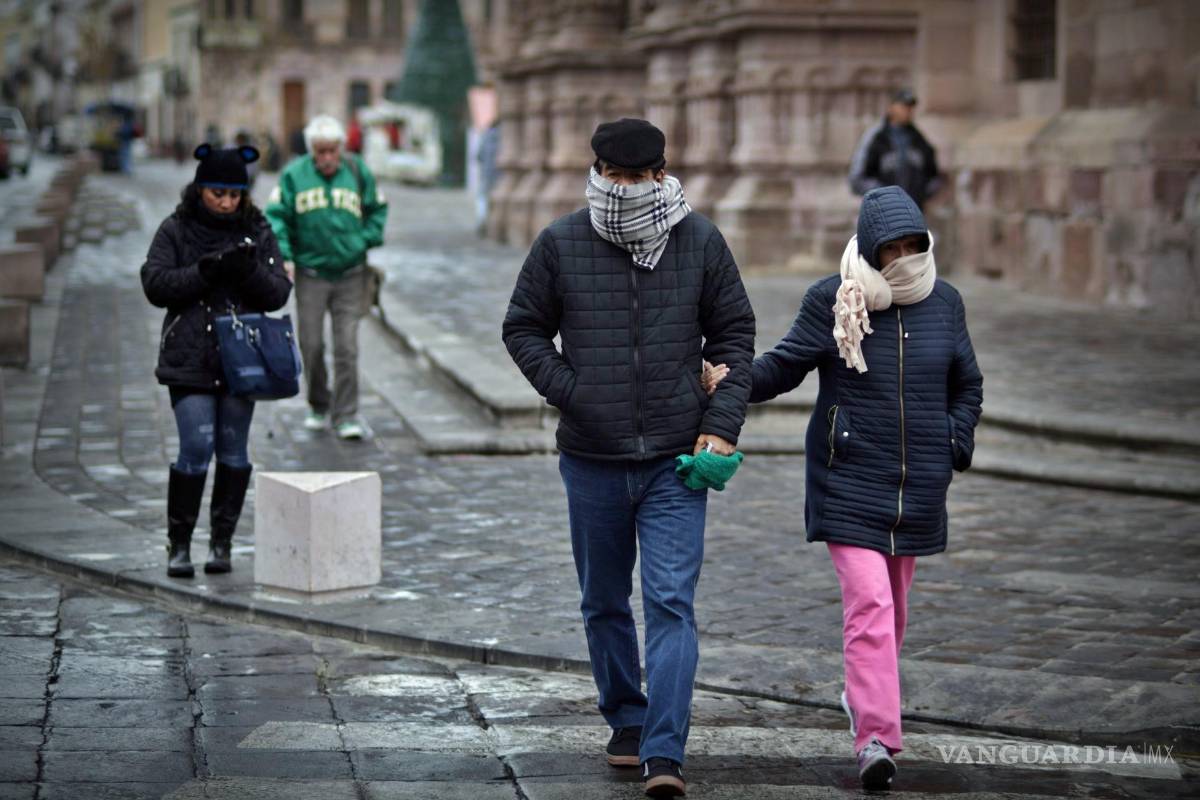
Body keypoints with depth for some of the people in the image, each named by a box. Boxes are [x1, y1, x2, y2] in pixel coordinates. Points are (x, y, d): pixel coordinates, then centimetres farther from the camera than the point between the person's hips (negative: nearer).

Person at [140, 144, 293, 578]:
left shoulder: (258, 232, 5)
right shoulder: (176, 230, 1)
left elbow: (278, 294, 1)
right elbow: (155, 283, -7)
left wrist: (251, 270, -19)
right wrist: (203, 272, -20)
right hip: (190, 359, -2)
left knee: (233, 450, 5)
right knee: (196, 448, -9)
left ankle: (222, 542, 16)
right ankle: (178, 543, 2)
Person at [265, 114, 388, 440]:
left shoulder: (358, 173, 2)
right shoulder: (294, 175, -2)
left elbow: (378, 209, 13)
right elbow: (276, 216, -2)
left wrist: (366, 241, -2)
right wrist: (283, 256, -14)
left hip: (350, 275, 0)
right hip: (310, 275, 0)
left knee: (347, 348, -4)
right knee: (312, 345, 4)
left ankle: (346, 416, 0)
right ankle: (318, 407, 24)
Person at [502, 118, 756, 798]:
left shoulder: (701, 242, 1)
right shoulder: (561, 244, -1)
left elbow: (735, 334, 8)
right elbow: (523, 328, 8)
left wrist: (721, 425, -2)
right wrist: (569, 392, -7)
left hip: (676, 461, -2)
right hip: (592, 461, 2)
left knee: (672, 604, -10)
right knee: (604, 604, 14)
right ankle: (626, 721, 33)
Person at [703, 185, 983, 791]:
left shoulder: (943, 303, 6)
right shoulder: (833, 301, -4)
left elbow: (967, 386, 17)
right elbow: (785, 364, -3)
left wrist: (953, 450, 5)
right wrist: (732, 383, -21)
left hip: (918, 488, 4)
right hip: (850, 482, -4)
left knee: (892, 604, 15)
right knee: (868, 603, -15)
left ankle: (864, 694, 38)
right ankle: (876, 738, -17)